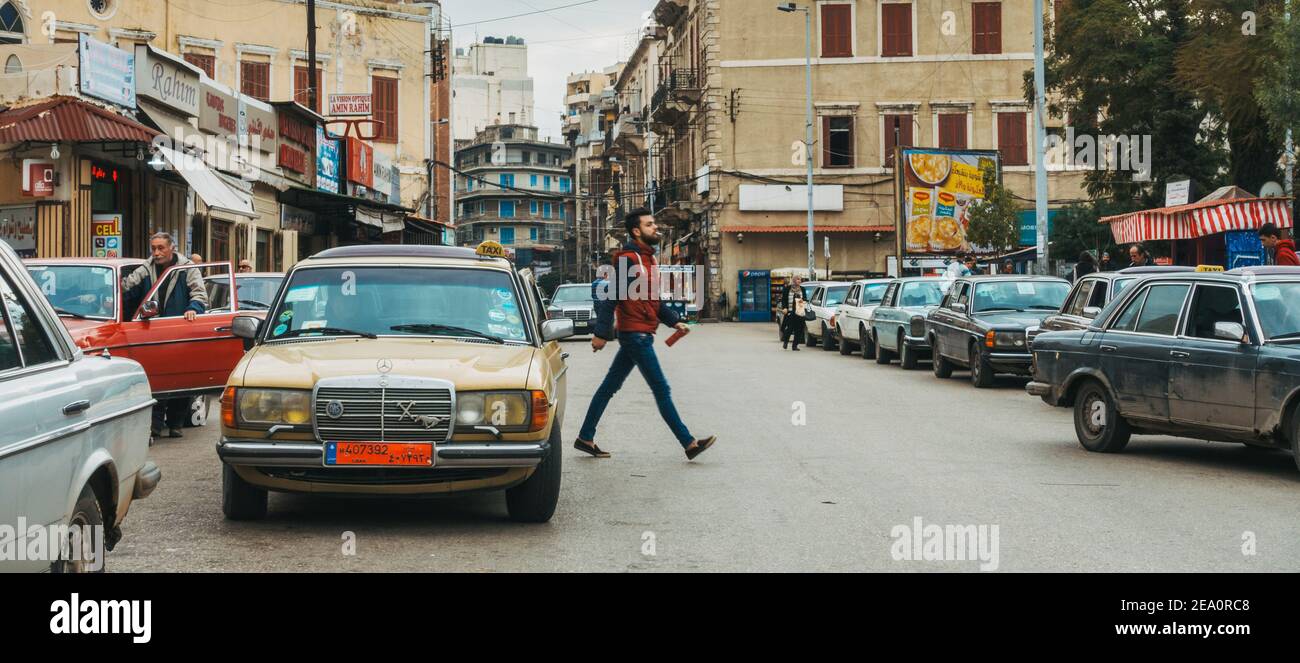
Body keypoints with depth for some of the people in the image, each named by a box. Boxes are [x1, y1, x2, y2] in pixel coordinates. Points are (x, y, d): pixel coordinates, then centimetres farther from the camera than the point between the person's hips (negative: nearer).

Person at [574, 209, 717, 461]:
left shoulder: (647, 258, 16)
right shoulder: (629, 259, -14)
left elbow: (653, 299, 22)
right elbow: (611, 296, -17)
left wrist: (674, 321, 12)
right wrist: (602, 333, -18)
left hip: (637, 335, 10)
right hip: (636, 334, -10)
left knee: (610, 387, 13)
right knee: (661, 389, -6)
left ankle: (585, 438, 18)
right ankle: (689, 444, -3)